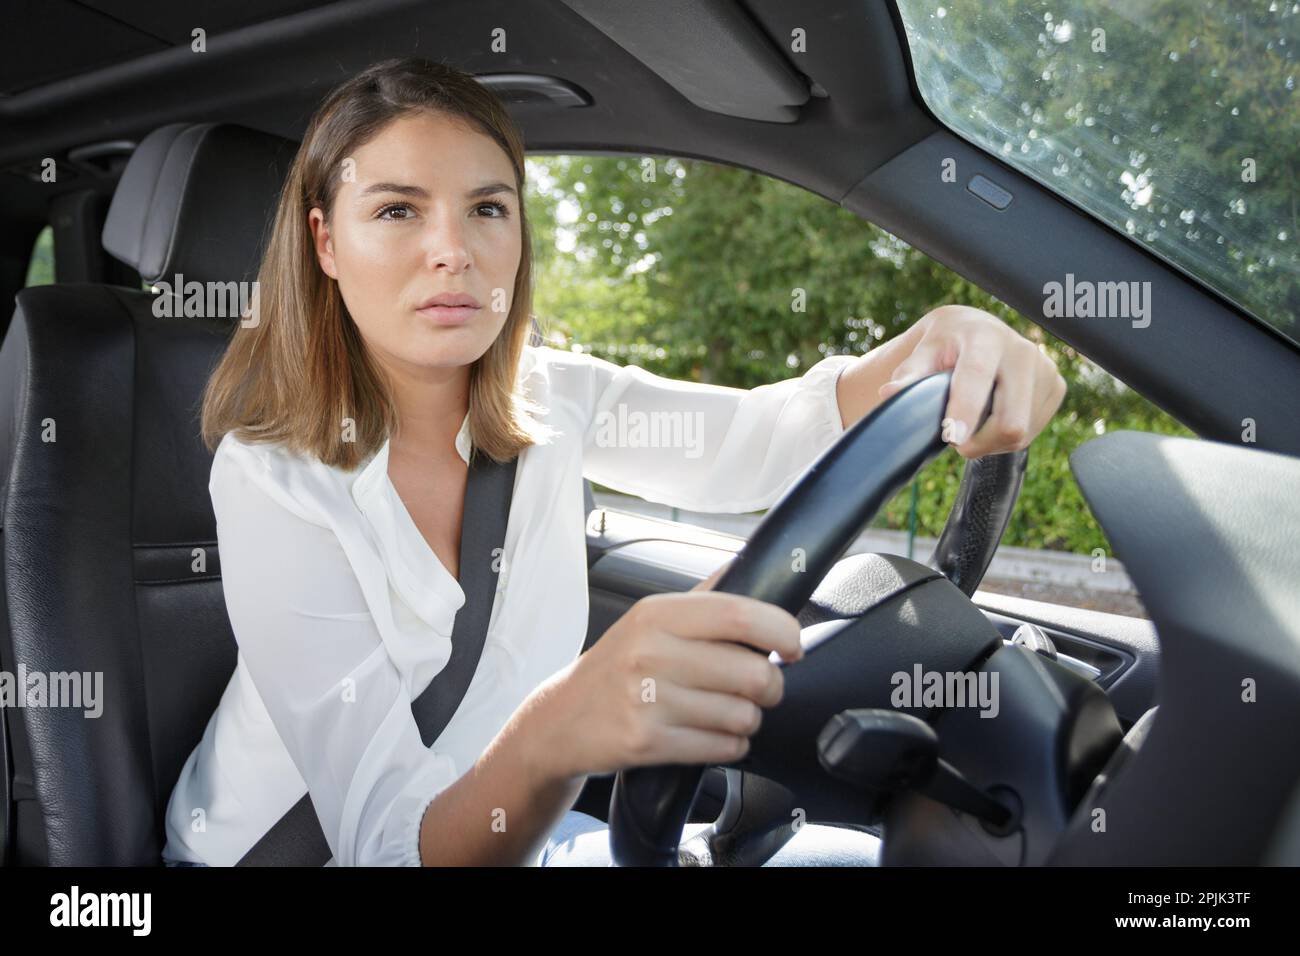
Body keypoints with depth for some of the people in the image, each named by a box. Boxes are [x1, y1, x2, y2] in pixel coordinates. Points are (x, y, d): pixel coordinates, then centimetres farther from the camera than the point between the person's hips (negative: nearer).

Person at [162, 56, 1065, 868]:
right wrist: (558, 732, -53)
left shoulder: (544, 401, -7)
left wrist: (939, 346, -38)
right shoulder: (276, 480, -24)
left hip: (514, 824, 5)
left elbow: (768, 437, -17)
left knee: (865, 851, -6)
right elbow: (386, 837, -31)